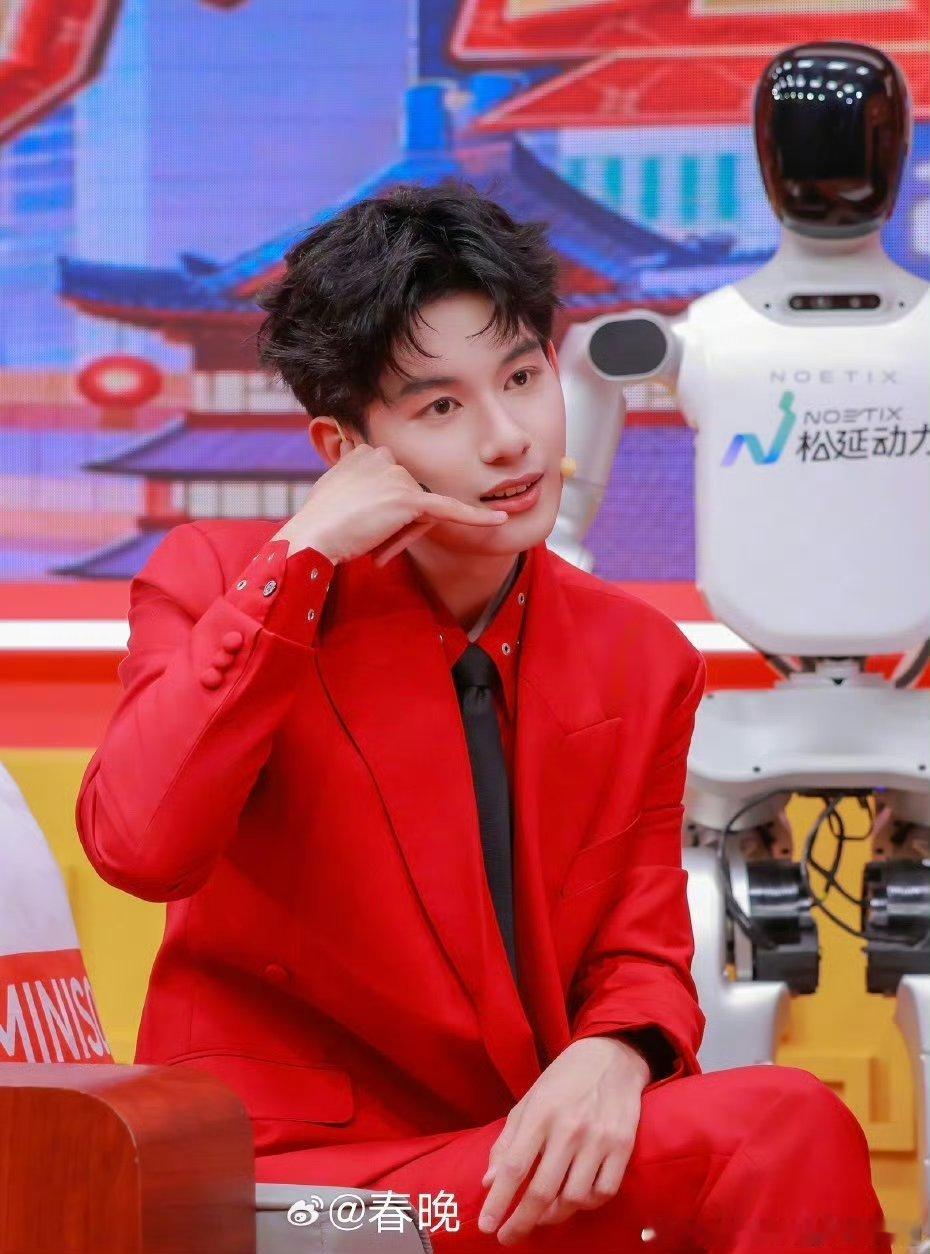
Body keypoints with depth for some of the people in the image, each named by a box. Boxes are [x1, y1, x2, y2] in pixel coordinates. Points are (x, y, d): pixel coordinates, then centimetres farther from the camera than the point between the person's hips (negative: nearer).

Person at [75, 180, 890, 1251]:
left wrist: (612, 1056, -15)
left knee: (787, 1132, -28)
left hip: (527, 1154, 6)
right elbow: (139, 848, -18)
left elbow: (641, 959, 11)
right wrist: (299, 558, -15)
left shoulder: (640, 663, 11)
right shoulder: (218, 579, 0)